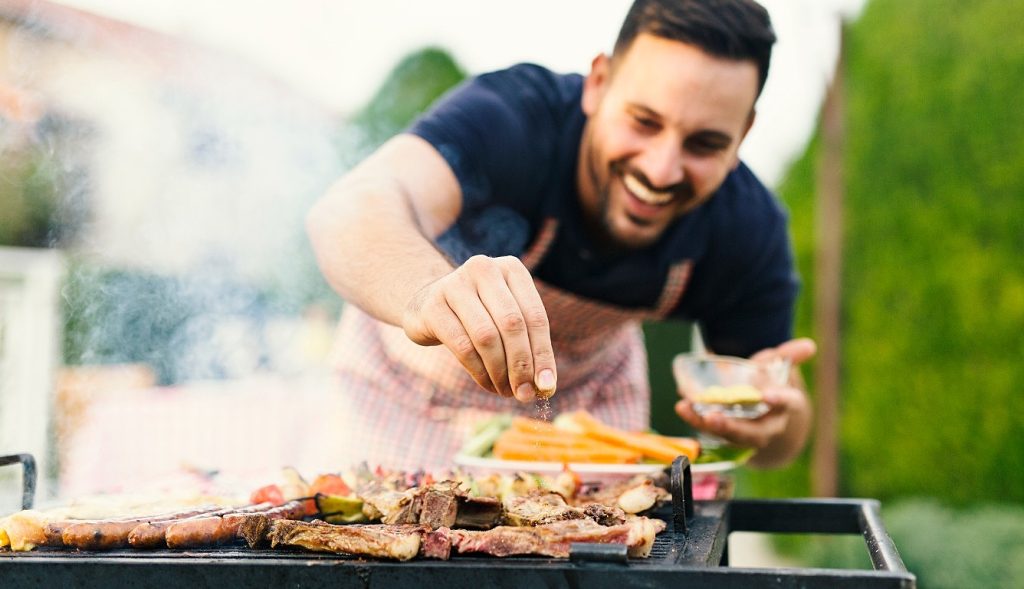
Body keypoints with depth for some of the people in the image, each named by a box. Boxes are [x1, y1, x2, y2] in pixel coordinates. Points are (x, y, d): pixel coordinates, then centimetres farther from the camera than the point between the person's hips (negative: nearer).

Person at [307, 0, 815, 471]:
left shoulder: (748, 231, -24)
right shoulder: (509, 118, -37)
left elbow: (781, 437, -14)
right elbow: (349, 209, -57)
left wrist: (772, 423, -39)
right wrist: (429, 293, -79)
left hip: (587, 393, 3)